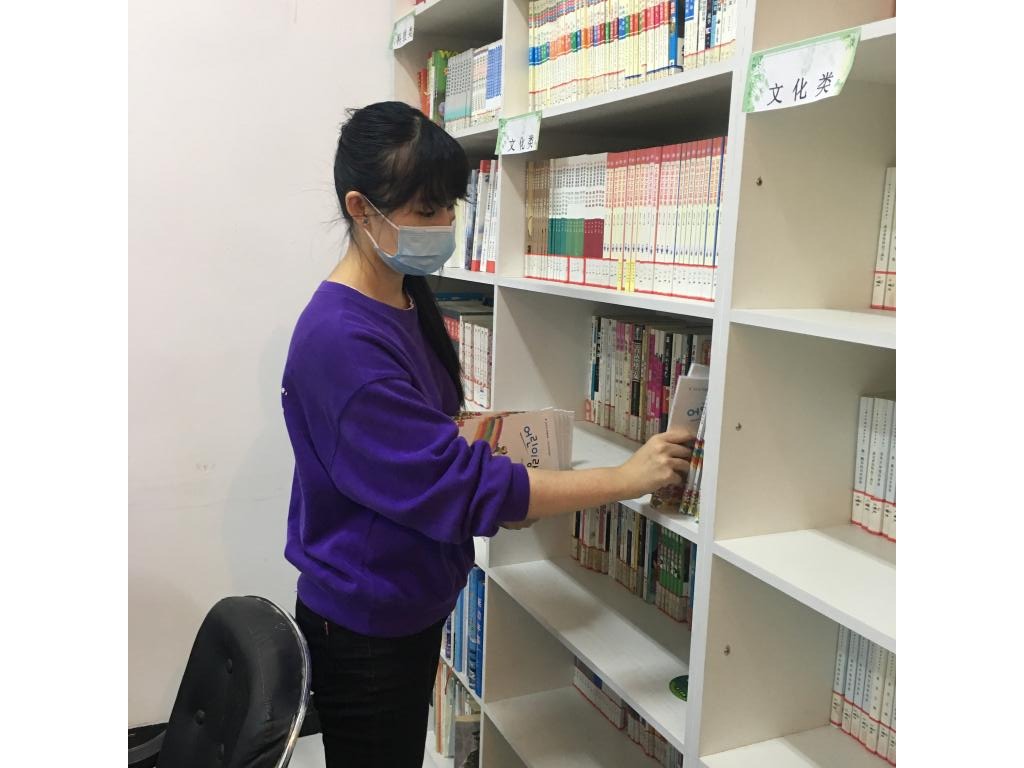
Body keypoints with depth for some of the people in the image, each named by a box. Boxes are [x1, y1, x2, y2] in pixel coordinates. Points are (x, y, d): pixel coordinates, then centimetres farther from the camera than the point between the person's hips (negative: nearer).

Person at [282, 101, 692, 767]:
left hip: (415, 604, 9)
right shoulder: (340, 339, -28)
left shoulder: (409, 299, 1)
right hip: (362, 626, -8)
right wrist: (622, 480, -23)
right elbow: (457, 485, -29)